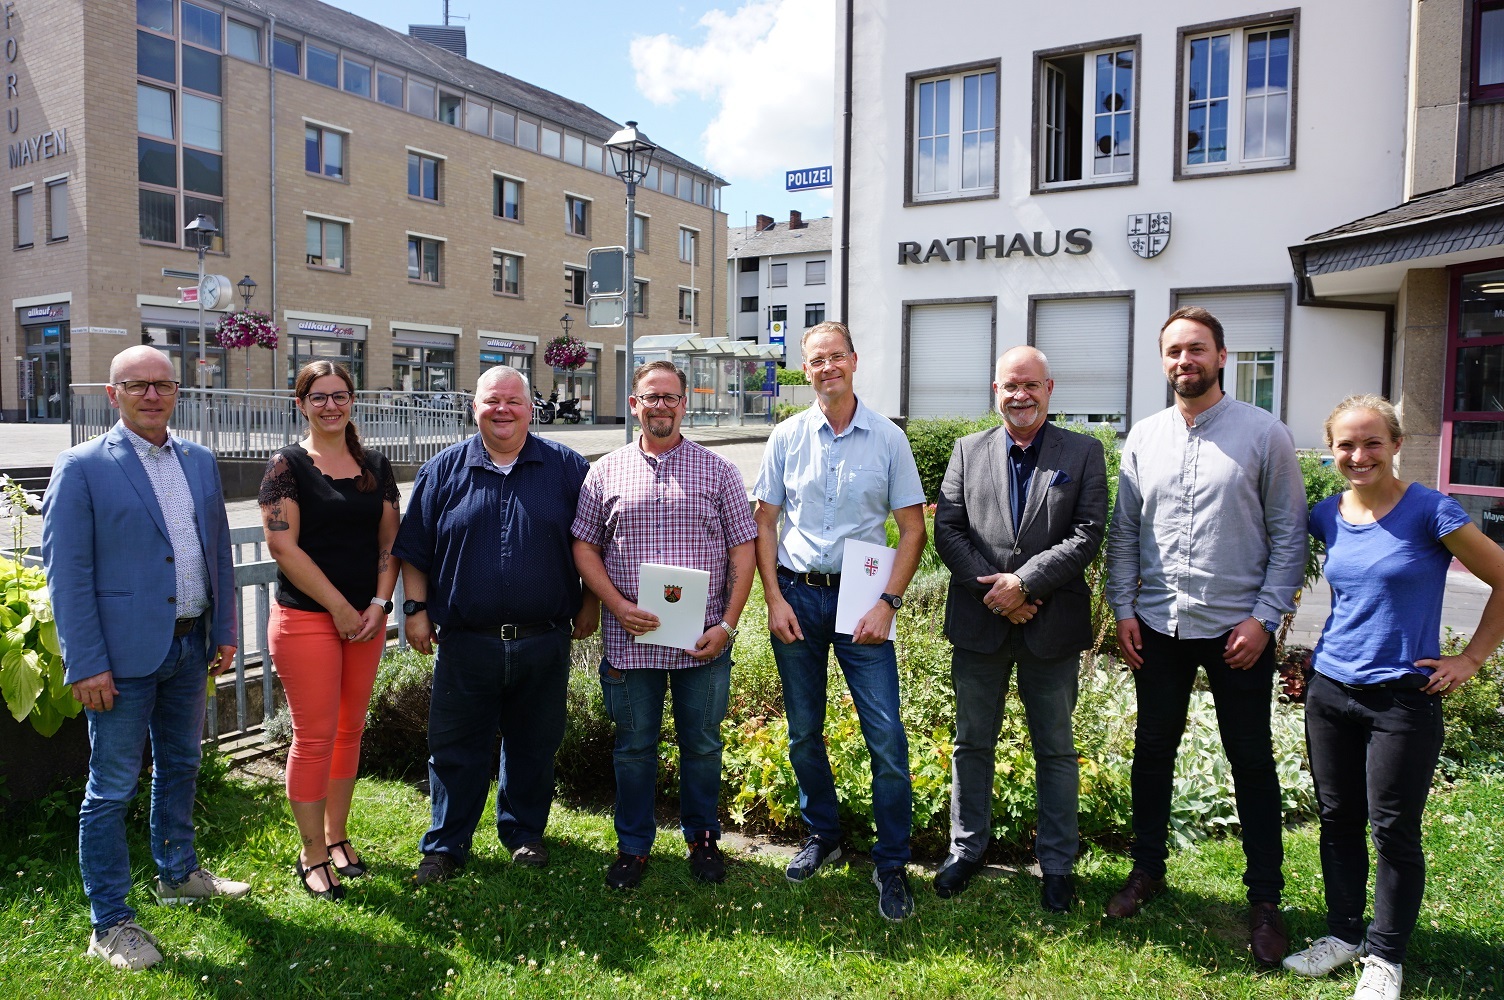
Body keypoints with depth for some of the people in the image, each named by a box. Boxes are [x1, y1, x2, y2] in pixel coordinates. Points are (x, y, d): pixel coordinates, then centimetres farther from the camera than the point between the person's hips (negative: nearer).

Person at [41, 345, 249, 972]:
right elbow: (66, 573, -12)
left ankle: (178, 874, 39)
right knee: (112, 788, 5)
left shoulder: (200, 462, 7)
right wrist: (85, 664, -15)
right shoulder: (83, 467, -10)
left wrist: (224, 630, 10)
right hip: (123, 652, -6)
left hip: (189, 646, 6)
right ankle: (110, 924, 18)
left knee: (180, 766, 20)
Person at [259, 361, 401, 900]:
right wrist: (340, 609, -12)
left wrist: (378, 604, -6)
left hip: (366, 619, 5)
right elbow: (283, 546, -11)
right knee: (314, 736, 0)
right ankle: (312, 854, 15)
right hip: (306, 618, -4)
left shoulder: (375, 467, 8)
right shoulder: (287, 465, -5)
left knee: (350, 729, 12)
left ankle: (337, 836, 28)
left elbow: (389, 541, 8)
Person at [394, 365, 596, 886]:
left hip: (544, 642, 0)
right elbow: (414, 549, 7)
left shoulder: (567, 468, 2)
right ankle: (445, 847, 23)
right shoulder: (444, 470, 4)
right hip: (465, 642, 0)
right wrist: (416, 609, 1)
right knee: (455, 749, 7)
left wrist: (590, 603, 4)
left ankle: (524, 833, 33)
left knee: (533, 745, 14)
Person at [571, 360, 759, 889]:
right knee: (634, 746, 11)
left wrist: (727, 625, -8)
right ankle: (633, 845, 28)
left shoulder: (717, 470, 4)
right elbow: (584, 548, 5)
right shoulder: (606, 472, 6)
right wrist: (619, 607, -10)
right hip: (630, 639, 1)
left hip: (703, 641, 0)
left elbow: (743, 549, 1)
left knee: (702, 744, 11)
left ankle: (703, 838, 31)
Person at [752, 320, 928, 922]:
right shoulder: (787, 438, 3)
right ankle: (822, 836, 33)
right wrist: (774, 599, -4)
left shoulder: (888, 438, -1)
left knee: (886, 736, -4)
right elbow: (764, 523, 5)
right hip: (796, 596, 2)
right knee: (804, 731, 13)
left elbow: (913, 528, 0)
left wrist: (887, 603, -9)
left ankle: (891, 863, 12)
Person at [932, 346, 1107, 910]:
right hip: (979, 622, 2)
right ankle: (967, 850, 29)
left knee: (1055, 751, 11)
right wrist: (991, 590, -12)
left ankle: (1057, 864, 26)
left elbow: (1089, 534, -8)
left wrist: (1024, 581, -16)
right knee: (973, 744, 13)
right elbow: (947, 529, 0)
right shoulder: (968, 451, 6)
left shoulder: (1084, 453, 1)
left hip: (1052, 625, -1)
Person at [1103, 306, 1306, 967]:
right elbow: (1124, 532, 8)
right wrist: (1122, 609, 1)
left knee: (1251, 761, 7)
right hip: (1158, 625, 3)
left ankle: (1265, 898, 21)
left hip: (1238, 630, -3)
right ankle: (1147, 870, 29)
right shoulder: (1143, 438, 6)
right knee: (1153, 750, 12)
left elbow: (1289, 535, -3)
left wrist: (1264, 617, -10)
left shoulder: (1264, 434, -4)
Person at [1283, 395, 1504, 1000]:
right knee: (1337, 820, 13)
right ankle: (1344, 933, 30)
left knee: (1393, 831, 5)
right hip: (1330, 691, 5)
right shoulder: (1327, 516, 3)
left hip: (1403, 698, -4)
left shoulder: (1431, 512, -11)